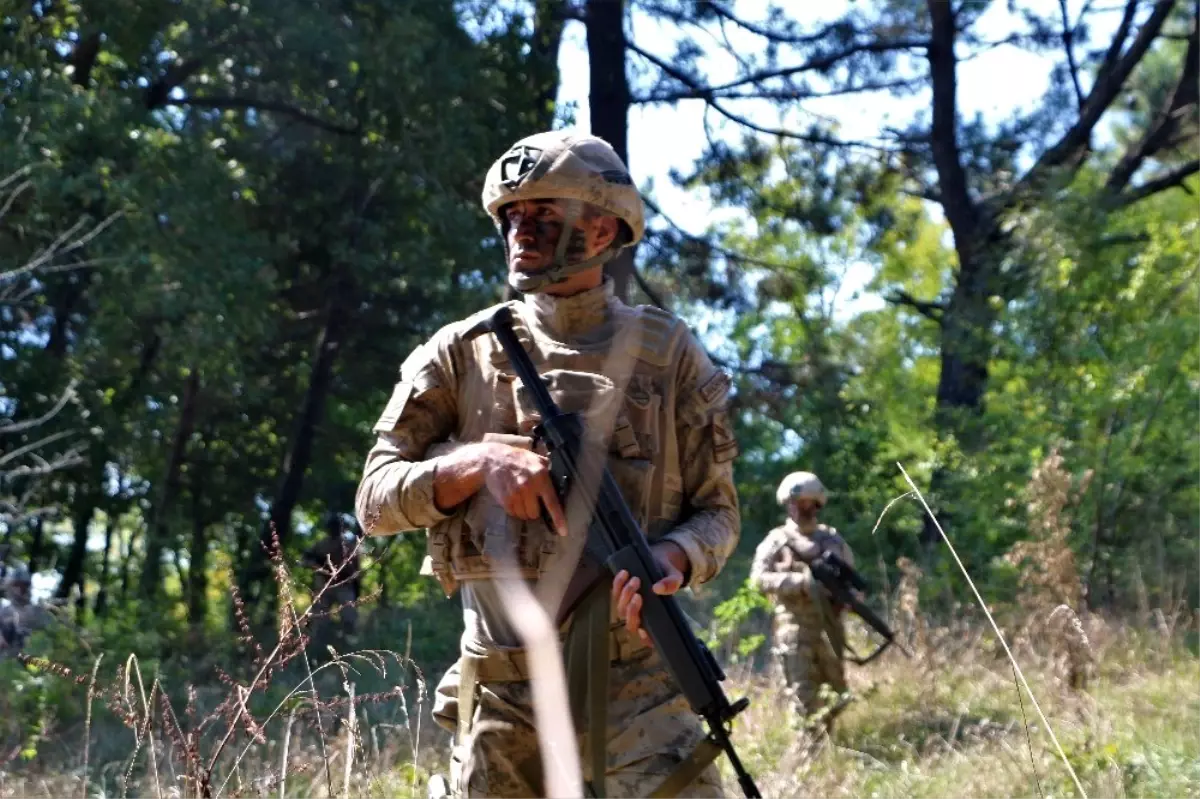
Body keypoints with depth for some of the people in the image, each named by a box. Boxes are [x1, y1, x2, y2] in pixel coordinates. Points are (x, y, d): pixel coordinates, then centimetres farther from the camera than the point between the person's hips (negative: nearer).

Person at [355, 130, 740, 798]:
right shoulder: (462, 353, 7)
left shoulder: (667, 352, 4)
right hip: (500, 694, 2)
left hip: (637, 688, -1)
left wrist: (667, 561, -17)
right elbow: (377, 500, 4)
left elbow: (718, 511, 6)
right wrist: (478, 461, -14)